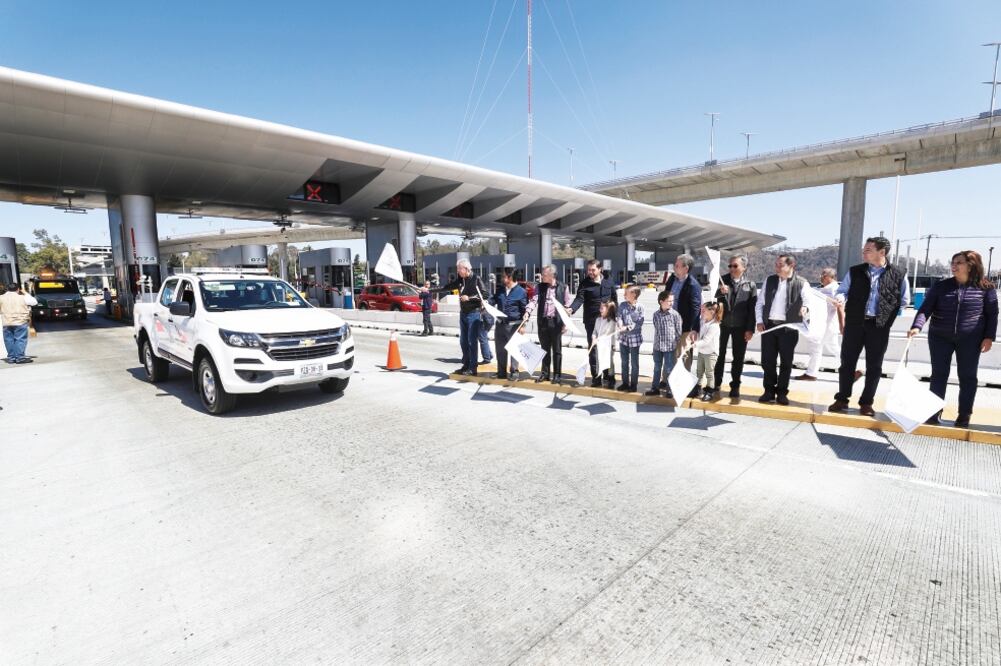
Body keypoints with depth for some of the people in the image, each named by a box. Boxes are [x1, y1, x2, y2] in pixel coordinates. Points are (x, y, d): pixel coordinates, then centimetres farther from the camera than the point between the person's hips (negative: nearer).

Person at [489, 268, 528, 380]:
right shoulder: (500, 289, 10)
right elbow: (493, 300, 14)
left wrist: (522, 325, -9)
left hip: (513, 324, -5)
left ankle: (514, 372, 10)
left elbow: (525, 310, -4)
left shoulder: (521, 292, -6)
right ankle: (501, 372, 20)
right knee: (500, 349, 10)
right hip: (500, 323, 6)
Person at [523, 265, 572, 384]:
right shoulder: (540, 287, 6)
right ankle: (544, 373, 22)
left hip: (556, 322, -3)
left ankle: (557, 375, 14)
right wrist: (527, 312, -22)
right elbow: (534, 300, -4)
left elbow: (567, 305, 0)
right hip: (543, 321, 3)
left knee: (557, 350, 5)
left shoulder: (563, 287, -1)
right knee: (545, 349, 12)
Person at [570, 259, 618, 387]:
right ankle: (595, 376, 7)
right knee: (593, 349, -1)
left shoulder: (609, 283, 6)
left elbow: (614, 300, 13)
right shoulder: (585, 284, -3)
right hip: (591, 321, -2)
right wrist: (572, 309, -34)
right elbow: (579, 299, -16)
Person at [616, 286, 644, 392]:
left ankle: (633, 384, 16)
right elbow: (619, 317, -2)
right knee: (624, 362, 15)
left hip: (634, 337, -4)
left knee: (634, 363, 6)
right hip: (623, 337, 4)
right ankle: (625, 383, 27)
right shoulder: (622, 305, 4)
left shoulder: (639, 307, -9)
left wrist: (627, 328, -20)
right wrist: (621, 326, -21)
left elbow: (639, 323, -13)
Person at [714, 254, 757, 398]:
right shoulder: (723, 280, 2)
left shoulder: (750, 285, 0)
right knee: (719, 355, 8)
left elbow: (752, 309, -2)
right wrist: (721, 292, -23)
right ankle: (716, 384, 19)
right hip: (722, 324, 1)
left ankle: (735, 386, 18)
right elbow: (714, 298, -2)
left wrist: (750, 329, -6)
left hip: (740, 326, -1)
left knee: (738, 357, 7)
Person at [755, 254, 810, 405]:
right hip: (768, 325, 3)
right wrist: (759, 321, 1)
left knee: (786, 362, 5)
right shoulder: (769, 280, 7)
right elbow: (760, 302, 11)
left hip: (789, 327, -3)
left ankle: (782, 392, 16)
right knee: (767, 360, 6)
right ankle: (769, 391, 18)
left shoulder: (802, 284, -2)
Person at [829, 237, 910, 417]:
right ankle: (842, 399, 14)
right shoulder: (854, 271, 3)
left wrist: (888, 314, 2)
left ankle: (866, 402, 16)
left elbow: (904, 300, 10)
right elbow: (843, 290, 5)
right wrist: (841, 299, -16)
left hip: (879, 326, 0)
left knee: (874, 366, 5)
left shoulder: (898, 275, 1)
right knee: (847, 362, 4)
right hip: (854, 323, 1)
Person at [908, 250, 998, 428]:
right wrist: (917, 326, -23)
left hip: (970, 339, 0)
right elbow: (926, 308, -7)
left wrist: (989, 337, -5)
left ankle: (964, 416, 17)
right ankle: (935, 413, 12)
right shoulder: (940, 286, -1)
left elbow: (992, 314, 3)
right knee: (939, 374, 4)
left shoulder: (986, 288, -1)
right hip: (940, 337, 1)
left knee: (967, 376, 6)